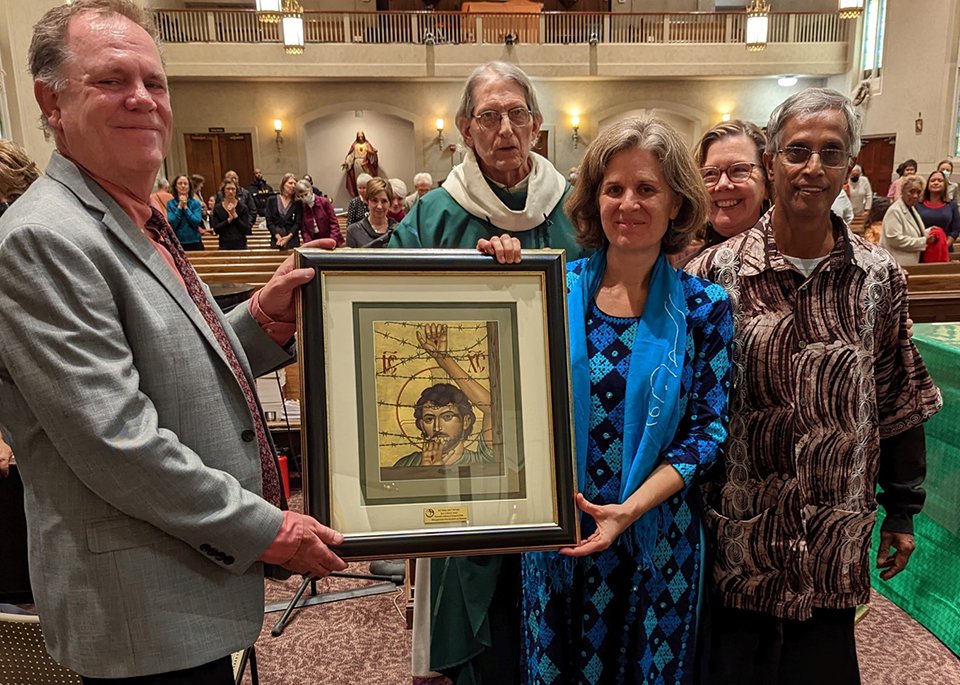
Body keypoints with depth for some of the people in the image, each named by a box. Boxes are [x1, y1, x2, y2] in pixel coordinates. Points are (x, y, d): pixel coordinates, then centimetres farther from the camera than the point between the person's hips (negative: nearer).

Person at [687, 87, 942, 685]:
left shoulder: (880, 277, -1)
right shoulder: (715, 273, -9)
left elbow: (900, 401, 7)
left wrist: (903, 511, 11)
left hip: (837, 536, 2)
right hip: (738, 530, -2)